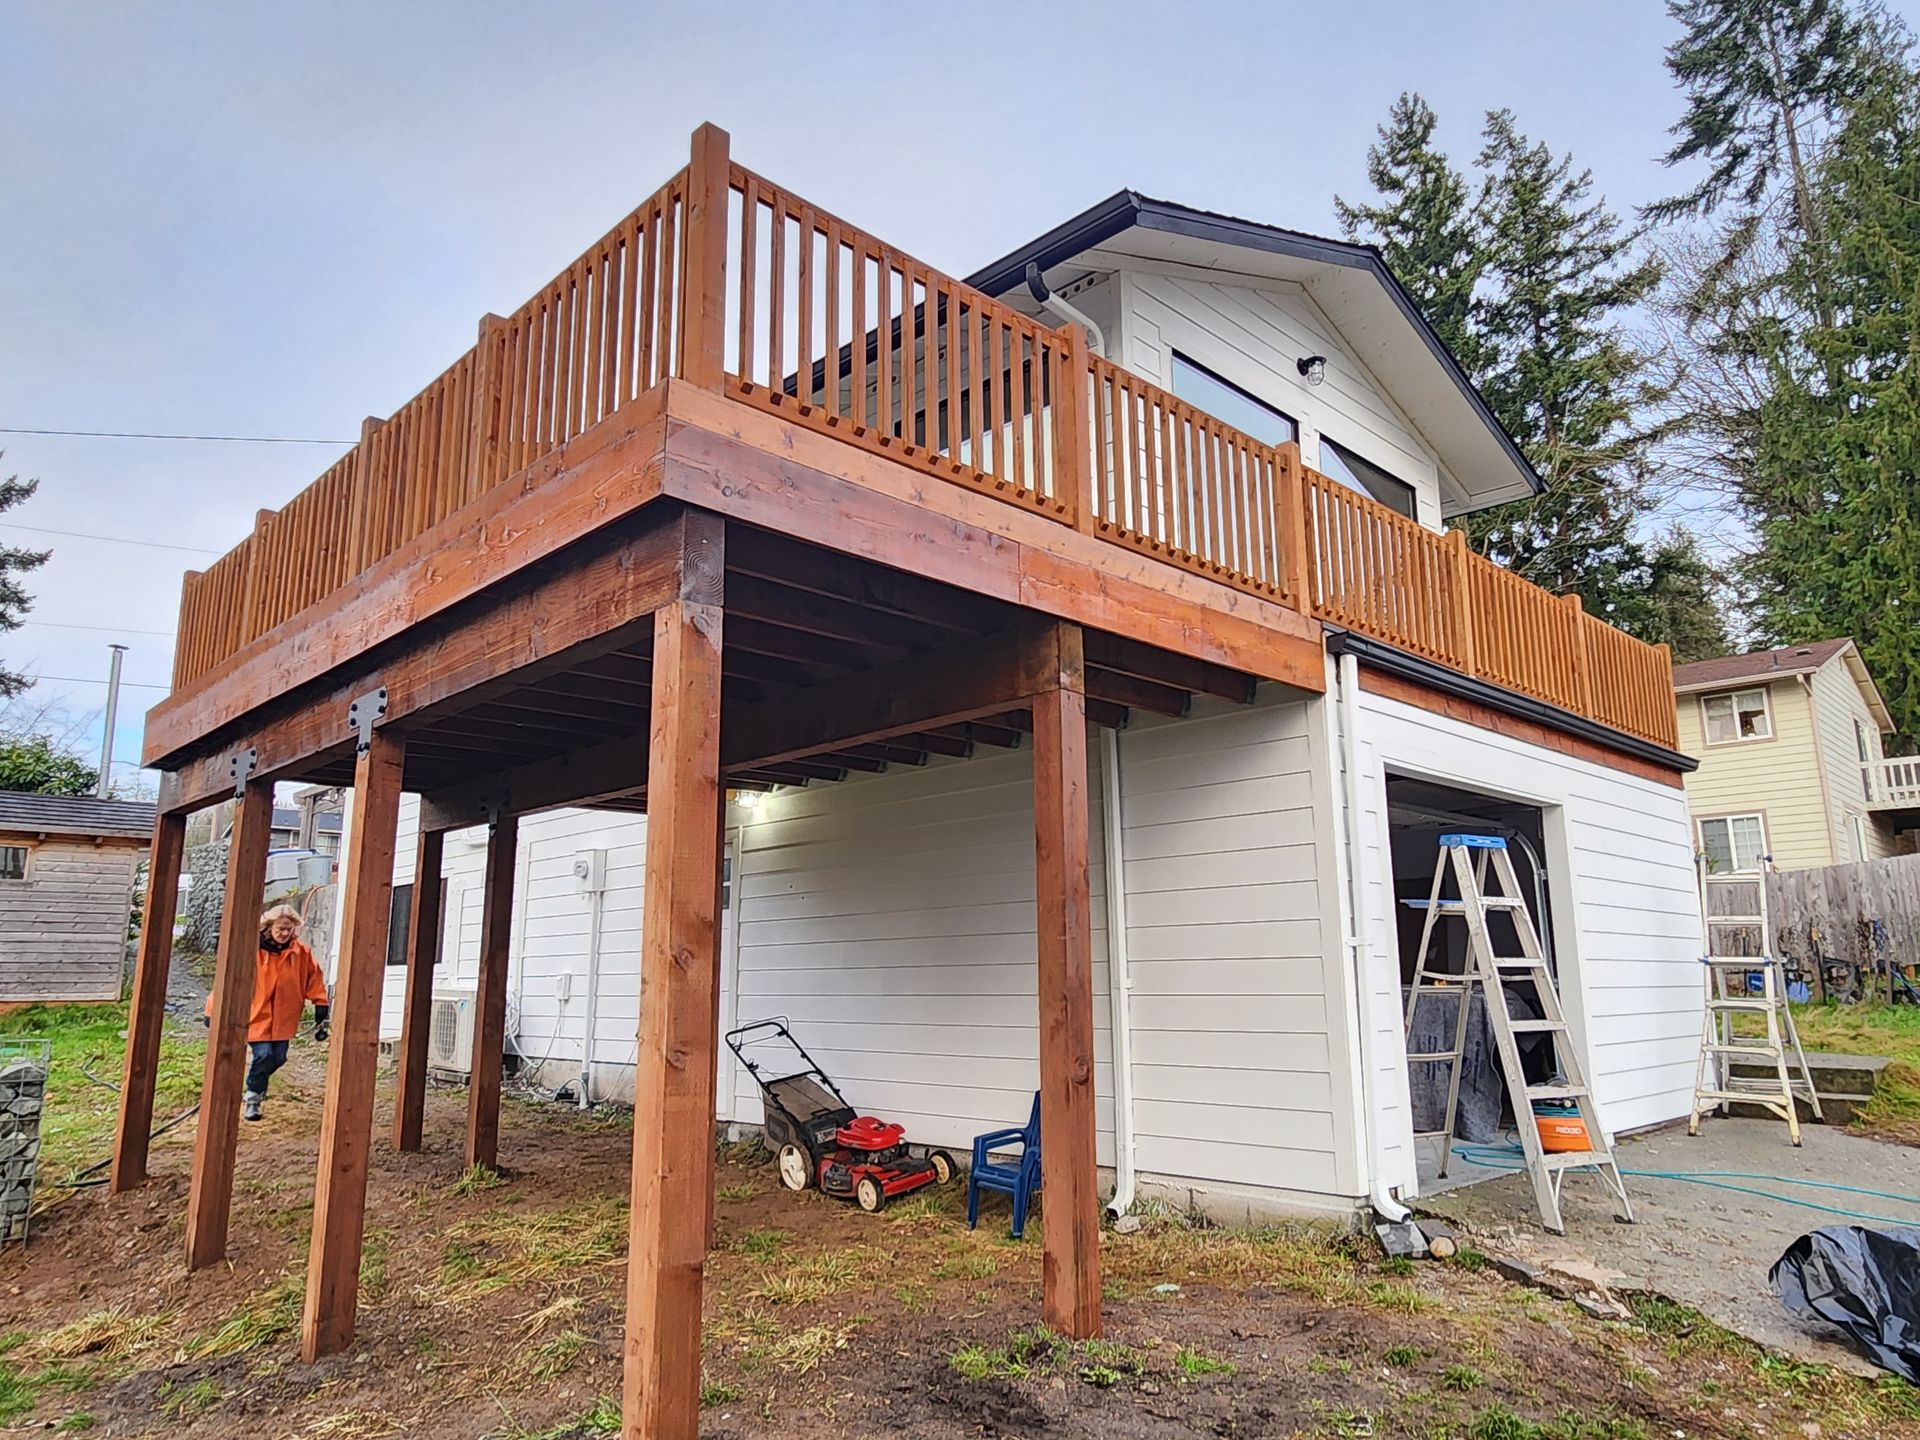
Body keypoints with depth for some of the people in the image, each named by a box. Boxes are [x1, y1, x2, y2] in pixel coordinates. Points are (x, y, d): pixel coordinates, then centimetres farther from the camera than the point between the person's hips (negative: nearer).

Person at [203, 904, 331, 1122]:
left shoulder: (301, 953, -4)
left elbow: (314, 978, 4)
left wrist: (321, 1010, 0)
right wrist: (213, 1011, -6)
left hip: (283, 1018, 3)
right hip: (257, 1015, -3)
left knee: (278, 1058, 5)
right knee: (263, 1055, -13)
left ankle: (256, 1086, 38)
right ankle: (253, 1098, 13)